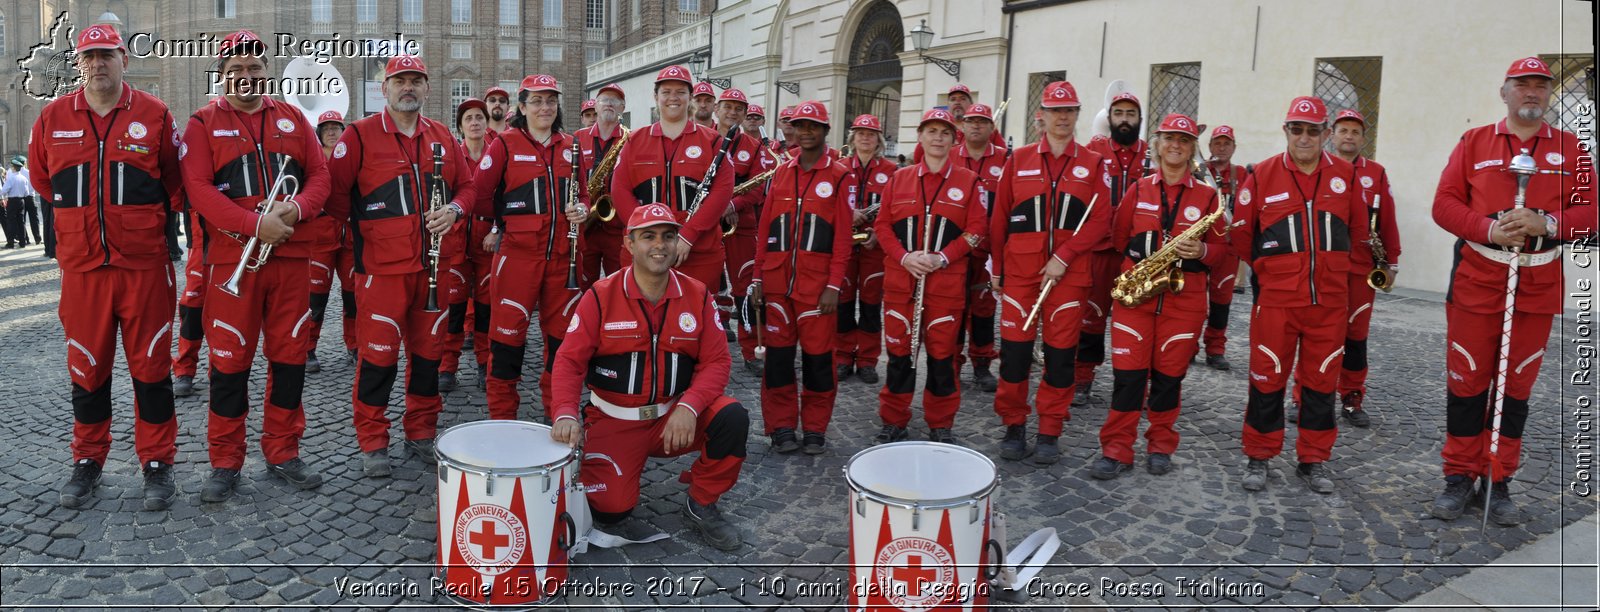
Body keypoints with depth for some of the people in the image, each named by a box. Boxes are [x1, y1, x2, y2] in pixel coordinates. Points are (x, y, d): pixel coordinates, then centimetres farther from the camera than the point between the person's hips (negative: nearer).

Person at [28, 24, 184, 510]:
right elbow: (41, 179, 20)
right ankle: (88, 462, 24)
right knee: (87, 369, 10)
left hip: (144, 264, -2)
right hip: (81, 266, 2)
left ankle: (157, 464, 13)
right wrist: (84, 216, 18)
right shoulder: (53, 118, 5)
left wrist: (146, 220, 9)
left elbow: (174, 182, 9)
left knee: (150, 366, 3)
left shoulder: (154, 115, 0)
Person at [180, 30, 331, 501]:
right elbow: (198, 188, -7)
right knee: (230, 360, 1)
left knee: (289, 355, 7)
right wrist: (255, 224, -18)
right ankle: (225, 463, 11)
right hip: (232, 257, -3)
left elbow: (320, 174, 8)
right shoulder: (203, 124, 3)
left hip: (292, 255, 3)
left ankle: (283, 453, 18)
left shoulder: (292, 119, 12)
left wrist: (296, 208, -13)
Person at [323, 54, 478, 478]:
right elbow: (336, 191, -3)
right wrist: (356, 229, -1)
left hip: (433, 264, 5)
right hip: (382, 265, -4)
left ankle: (422, 433, 24)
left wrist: (453, 210, -3)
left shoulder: (442, 137, 11)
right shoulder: (360, 135, -2)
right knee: (379, 354, -2)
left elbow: (466, 185, 15)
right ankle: (372, 443, 10)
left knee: (428, 350, 11)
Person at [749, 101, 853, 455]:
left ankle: (815, 429, 13)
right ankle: (781, 427, 14)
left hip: (817, 281, -3)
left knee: (817, 355, 1)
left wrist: (834, 285, -11)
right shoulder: (780, 175, 12)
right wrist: (758, 278, 6)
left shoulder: (840, 178, 1)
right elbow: (764, 229, 11)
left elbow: (842, 236, -4)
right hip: (777, 279, 3)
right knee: (778, 353, 5)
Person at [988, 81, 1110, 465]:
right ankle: (1014, 428, 15)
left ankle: (1049, 434, 14)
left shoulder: (1093, 165, 5)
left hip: (1069, 272, 0)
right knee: (1015, 348, 0)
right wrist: (997, 269, 9)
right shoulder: (1019, 160, 7)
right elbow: (999, 218, 9)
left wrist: (1063, 257, -13)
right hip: (1020, 271, 0)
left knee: (1060, 352, 3)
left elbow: (1100, 221, -3)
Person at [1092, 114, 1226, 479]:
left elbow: (1221, 247, 7)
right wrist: (1138, 262, 2)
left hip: (1184, 296, 0)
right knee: (1128, 373, -2)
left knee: (1169, 374, 6)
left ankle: (1161, 446, 21)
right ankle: (1116, 449, 5)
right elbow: (1118, 239, 15)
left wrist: (1202, 251, -13)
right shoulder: (1138, 191, 9)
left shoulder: (1207, 196, 6)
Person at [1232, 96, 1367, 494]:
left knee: (1321, 379, 8)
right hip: (1276, 297, -2)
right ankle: (1259, 457, 15)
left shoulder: (1345, 175, 4)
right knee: (1267, 378, 3)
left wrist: (1331, 267, 15)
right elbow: (1241, 234, 6)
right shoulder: (1263, 175, -2)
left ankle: (1314, 460, 20)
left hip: (1329, 299, 2)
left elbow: (1357, 231, 14)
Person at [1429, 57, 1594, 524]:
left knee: (1517, 386, 7)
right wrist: (1488, 228, -17)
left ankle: (1499, 483, 17)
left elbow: (1589, 212, 3)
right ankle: (1459, 478, 12)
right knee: (1467, 380, 2)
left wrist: (1547, 224, -17)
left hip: (1539, 285, 1)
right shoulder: (1474, 142, 6)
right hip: (1477, 280, -1)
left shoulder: (1571, 149, 8)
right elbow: (1444, 204, 0)